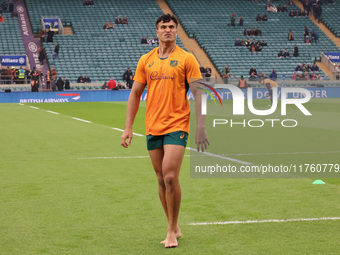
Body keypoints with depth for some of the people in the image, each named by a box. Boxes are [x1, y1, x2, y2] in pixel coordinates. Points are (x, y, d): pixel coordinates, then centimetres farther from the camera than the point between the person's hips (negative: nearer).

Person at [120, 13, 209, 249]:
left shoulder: (186, 59, -1)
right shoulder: (146, 60, 10)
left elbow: (198, 93, -3)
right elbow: (135, 94, 14)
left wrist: (201, 127, -12)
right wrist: (128, 128, 7)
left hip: (177, 126, -4)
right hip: (153, 127, 4)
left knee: (170, 177, -14)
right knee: (161, 180, 7)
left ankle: (172, 230, 0)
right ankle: (175, 228, 20)